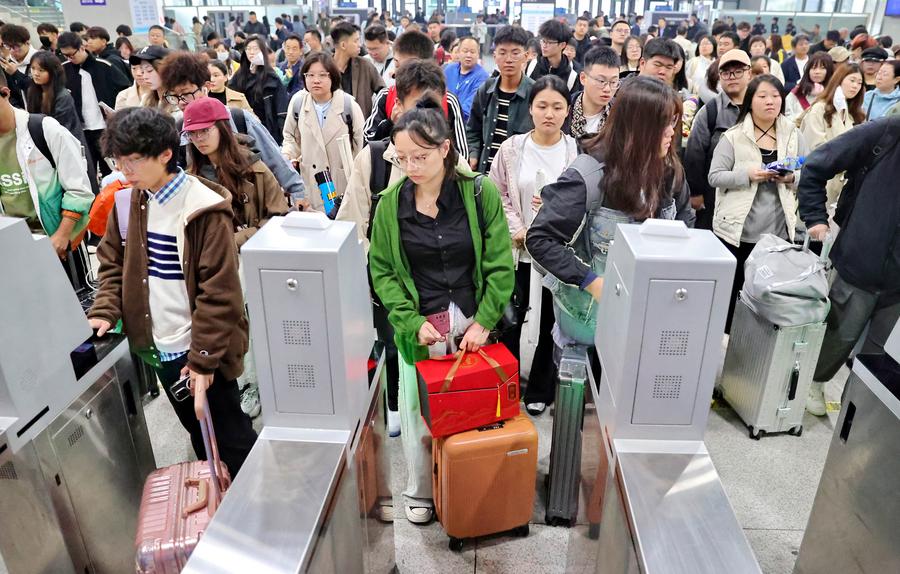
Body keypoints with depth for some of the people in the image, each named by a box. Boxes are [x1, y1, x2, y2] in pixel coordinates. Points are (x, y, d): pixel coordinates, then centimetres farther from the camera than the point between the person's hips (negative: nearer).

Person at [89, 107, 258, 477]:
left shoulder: (203, 208, -17)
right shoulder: (128, 202, 3)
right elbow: (113, 263, 12)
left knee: (232, 439, 6)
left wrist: (203, 358, -17)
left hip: (200, 348, -6)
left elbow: (218, 292, -18)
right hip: (159, 348, 7)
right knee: (198, 433, 22)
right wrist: (104, 311, -5)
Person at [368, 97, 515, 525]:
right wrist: (412, 322, -10)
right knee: (418, 408, 9)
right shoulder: (390, 203, -3)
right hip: (418, 328, 1)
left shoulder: (480, 193, -7)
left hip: (473, 325, 0)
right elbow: (382, 271, 1)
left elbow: (500, 265, -6)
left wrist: (484, 321, -13)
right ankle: (419, 491, 34)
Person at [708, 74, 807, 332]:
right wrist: (748, 174, -20)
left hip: (778, 231, 3)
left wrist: (792, 178, -12)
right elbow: (715, 176, -7)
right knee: (729, 291, 6)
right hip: (737, 229, -2)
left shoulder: (794, 135, 8)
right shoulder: (733, 136, -2)